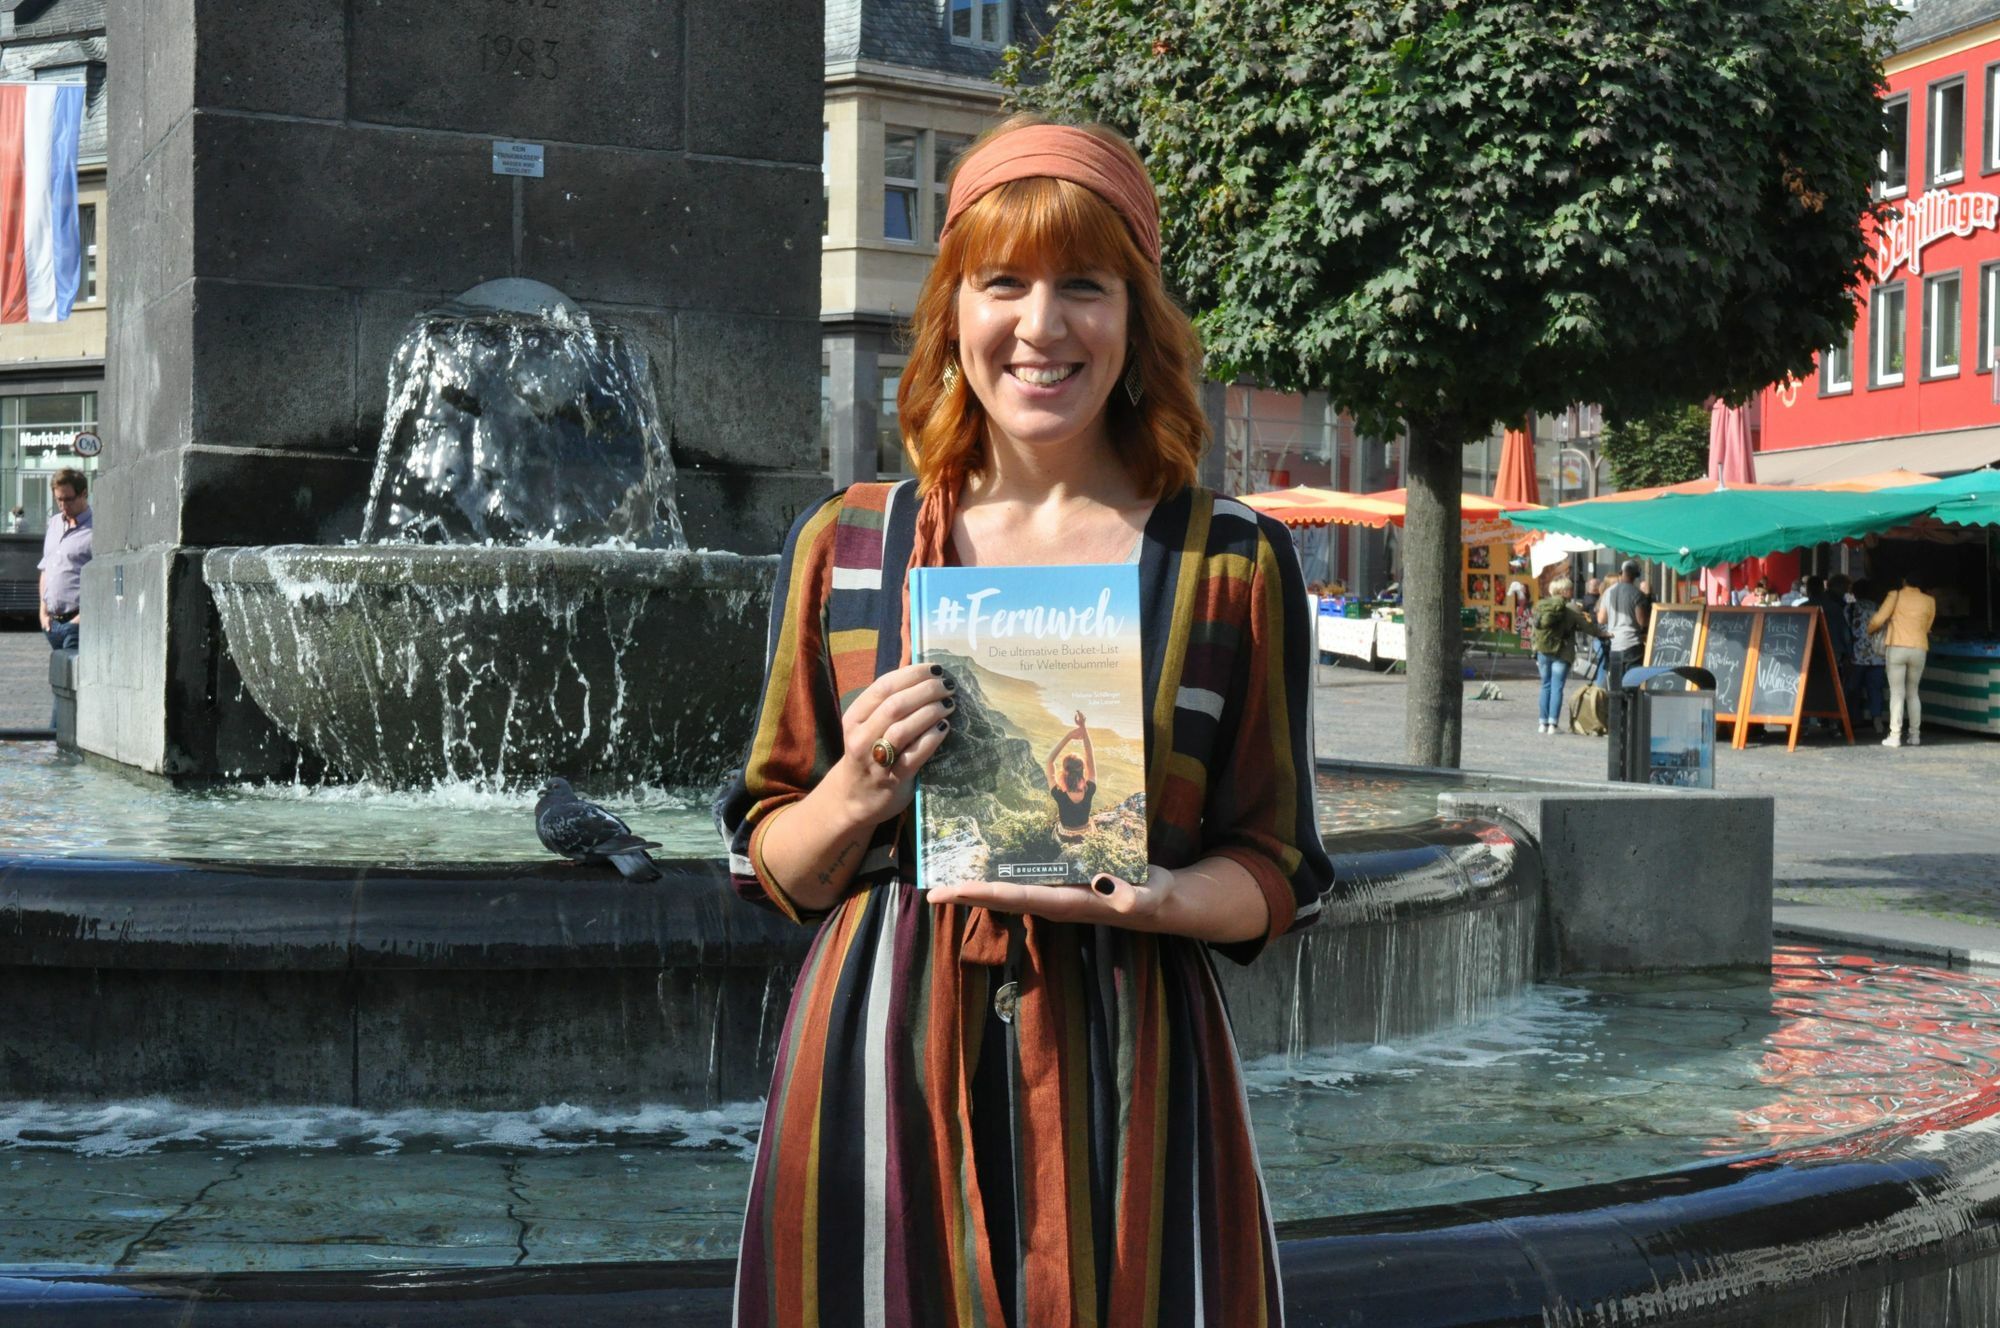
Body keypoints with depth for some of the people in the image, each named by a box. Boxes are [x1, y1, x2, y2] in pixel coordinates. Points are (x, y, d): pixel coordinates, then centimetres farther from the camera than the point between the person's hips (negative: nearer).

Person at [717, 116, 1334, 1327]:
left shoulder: (1234, 565, 2)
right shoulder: (842, 546, 5)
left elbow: (1279, 873, 5)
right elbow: (772, 867, 8)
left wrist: (1157, 898, -15)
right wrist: (859, 793, -12)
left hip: (1121, 1076, 0)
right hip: (882, 1077, 1)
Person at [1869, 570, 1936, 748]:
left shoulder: (1895, 595, 0)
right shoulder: (1929, 601, 9)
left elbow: (1878, 619, -4)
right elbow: (1927, 628, 14)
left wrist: (1868, 629, 16)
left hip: (1896, 648, -3)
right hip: (1919, 649, 3)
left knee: (1897, 693, -3)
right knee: (1913, 693, 15)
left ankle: (1895, 736, -9)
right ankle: (1915, 735, 13)